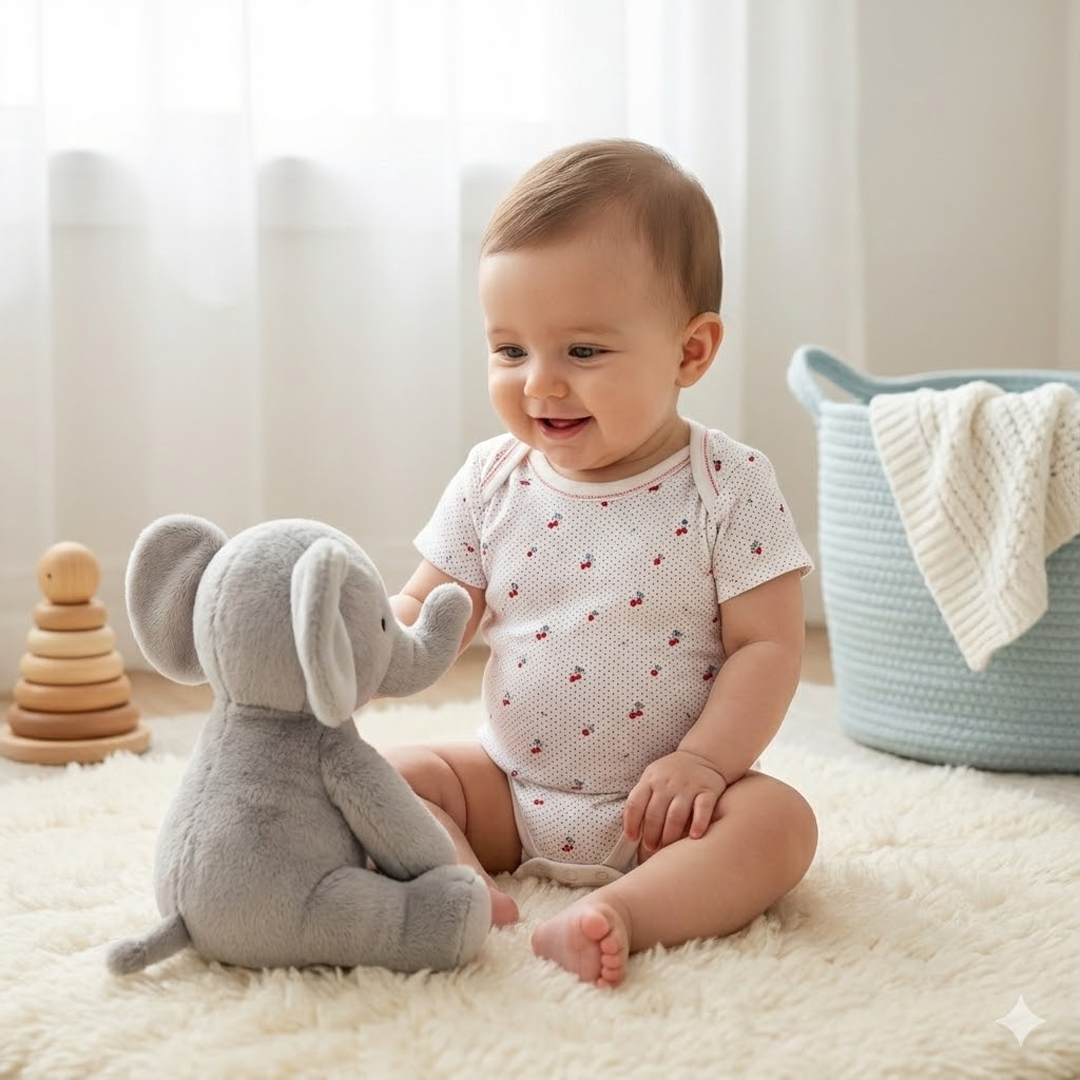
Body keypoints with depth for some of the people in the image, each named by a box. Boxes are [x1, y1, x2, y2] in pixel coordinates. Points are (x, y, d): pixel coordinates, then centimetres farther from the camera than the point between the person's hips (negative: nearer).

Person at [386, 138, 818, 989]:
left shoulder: (729, 485, -10)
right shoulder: (493, 482, 0)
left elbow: (767, 645, -11)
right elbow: (425, 620, 2)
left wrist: (703, 761, -24)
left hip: (661, 802, -3)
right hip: (511, 787, 4)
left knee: (779, 820, -28)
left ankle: (616, 914, -44)